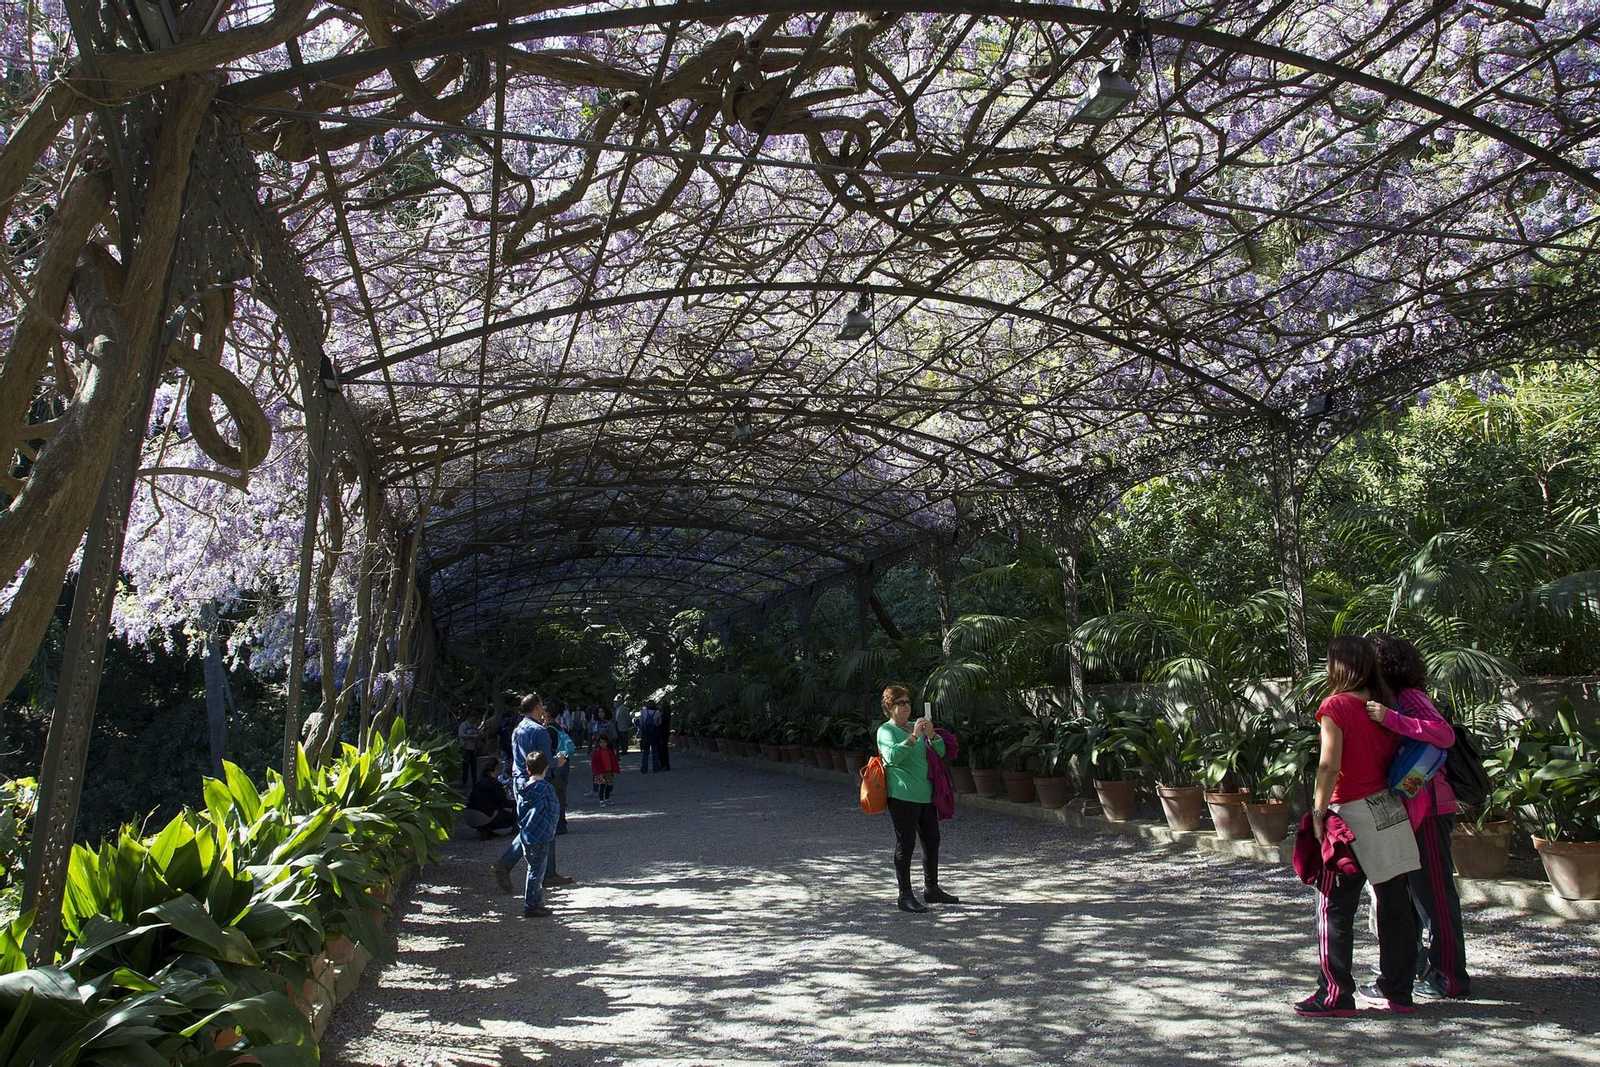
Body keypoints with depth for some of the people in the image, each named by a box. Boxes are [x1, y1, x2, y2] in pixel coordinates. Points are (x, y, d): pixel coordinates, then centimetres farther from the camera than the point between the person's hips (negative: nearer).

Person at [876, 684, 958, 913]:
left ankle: (931, 889, 26)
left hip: (926, 795, 8)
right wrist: (914, 736, -28)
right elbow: (893, 755, -21)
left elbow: (941, 751, 10)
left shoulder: (917, 727, 19)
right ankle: (905, 896, 0)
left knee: (932, 842, 13)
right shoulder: (886, 730, -3)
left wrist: (931, 735, -10)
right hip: (903, 796, -8)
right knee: (905, 844, -5)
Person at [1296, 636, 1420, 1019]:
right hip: (1391, 811, 7)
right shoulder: (1384, 705, 8)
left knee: (1335, 908, 1)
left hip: (1352, 814, -7)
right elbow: (1396, 757, 10)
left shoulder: (1335, 707, -11)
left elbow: (1330, 765, -15)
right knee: (1395, 904, 11)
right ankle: (1396, 990, 20)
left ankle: (1335, 995, 3)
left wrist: (1318, 812, -11)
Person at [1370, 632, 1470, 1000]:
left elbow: (1444, 734, -32)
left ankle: (1449, 977, 6)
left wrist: (1390, 719, -36)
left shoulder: (1410, 698, -16)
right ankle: (1412, 958, 33)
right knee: (1404, 885, 19)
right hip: (1404, 807, 10)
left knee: (1433, 891, -2)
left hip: (1426, 808, -10)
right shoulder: (1391, 699, 14)